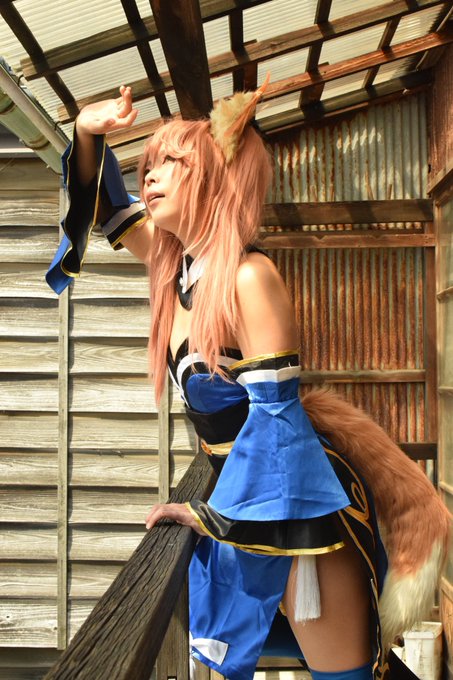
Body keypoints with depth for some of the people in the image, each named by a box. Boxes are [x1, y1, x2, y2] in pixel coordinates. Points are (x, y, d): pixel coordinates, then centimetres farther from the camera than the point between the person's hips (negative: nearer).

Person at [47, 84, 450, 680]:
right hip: (247, 495, 8)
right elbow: (109, 209, 18)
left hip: (295, 507, -8)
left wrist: (211, 514, -12)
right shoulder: (178, 264, 2)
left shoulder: (248, 276, -21)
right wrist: (88, 134, 0)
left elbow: (275, 411, -21)